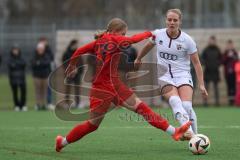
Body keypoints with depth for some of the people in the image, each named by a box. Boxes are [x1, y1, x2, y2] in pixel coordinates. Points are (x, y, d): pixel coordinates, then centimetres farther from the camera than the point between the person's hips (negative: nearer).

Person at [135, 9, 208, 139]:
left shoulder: (187, 40, -7)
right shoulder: (158, 34, -1)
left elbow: (196, 63, -1)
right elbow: (148, 46, 22)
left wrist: (201, 84, -6)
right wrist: (138, 58, 37)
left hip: (183, 75, -1)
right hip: (165, 77, 1)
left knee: (186, 105, -23)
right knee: (175, 101, -28)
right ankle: (187, 130, -44)